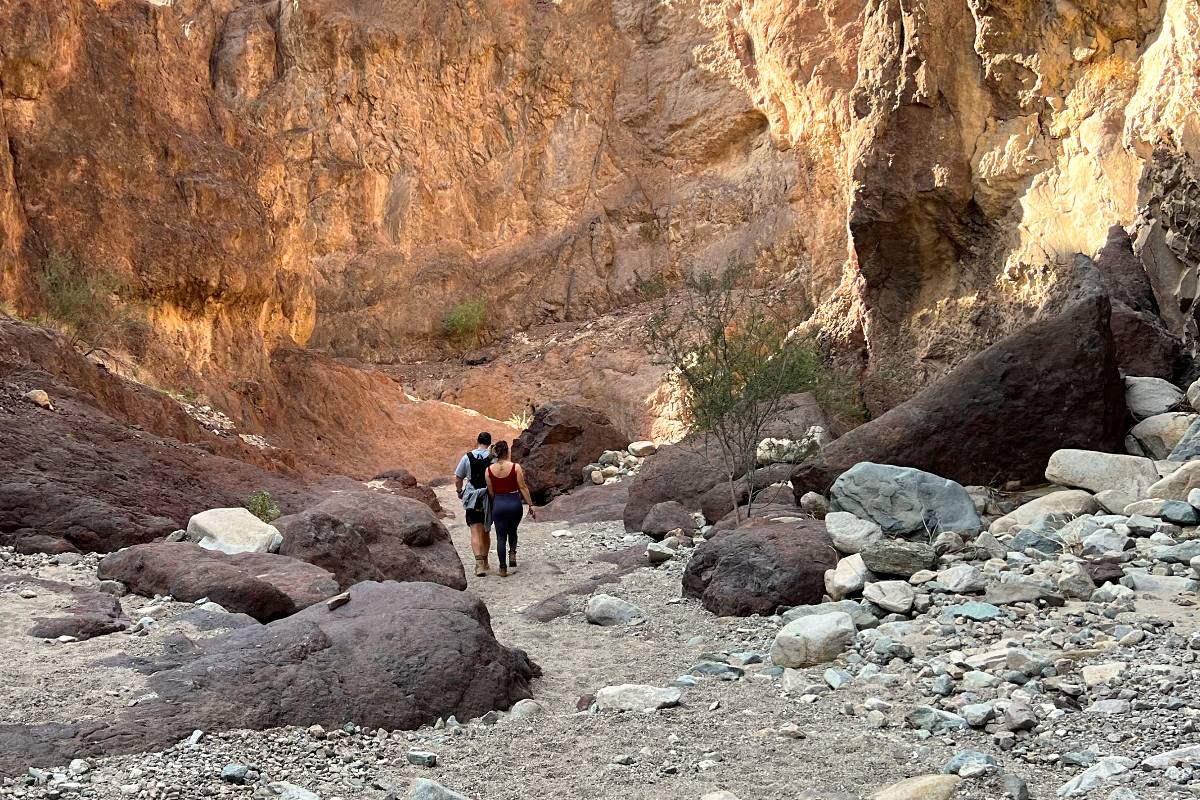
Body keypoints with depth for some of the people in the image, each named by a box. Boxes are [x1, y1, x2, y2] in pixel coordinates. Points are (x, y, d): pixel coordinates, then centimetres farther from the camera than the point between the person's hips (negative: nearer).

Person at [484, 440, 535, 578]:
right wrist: (530, 505, -1)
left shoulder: (489, 470, -2)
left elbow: (491, 491, 2)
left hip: (498, 504, 1)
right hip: (514, 503, -1)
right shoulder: (515, 467, -9)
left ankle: (503, 568, 6)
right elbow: (523, 488, -7)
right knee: (512, 532, 25)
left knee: (501, 537, 7)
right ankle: (512, 552, 3)